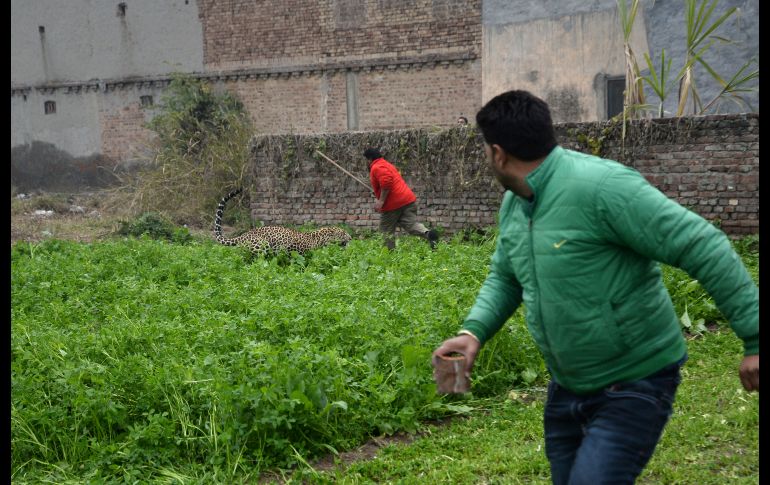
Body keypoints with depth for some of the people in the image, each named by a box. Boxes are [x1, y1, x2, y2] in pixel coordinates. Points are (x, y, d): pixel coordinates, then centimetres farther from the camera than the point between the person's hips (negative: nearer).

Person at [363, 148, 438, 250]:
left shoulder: (376, 168, -6)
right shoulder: (387, 165, 25)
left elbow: (386, 182, -23)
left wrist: (381, 201, -21)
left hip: (393, 203, -8)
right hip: (407, 199, 8)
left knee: (387, 230, 8)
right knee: (411, 224, -1)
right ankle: (428, 234, -26)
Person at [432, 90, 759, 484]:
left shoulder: (600, 187, -27)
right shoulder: (513, 203, 1)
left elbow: (704, 248, -27)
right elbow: (504, 277, 15)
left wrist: (754, 338, -28)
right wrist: (473, 332, -5)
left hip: (633, 386, -8)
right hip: (567, 385, 9)